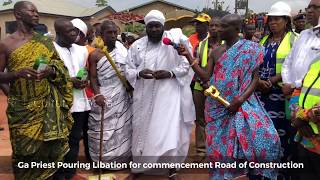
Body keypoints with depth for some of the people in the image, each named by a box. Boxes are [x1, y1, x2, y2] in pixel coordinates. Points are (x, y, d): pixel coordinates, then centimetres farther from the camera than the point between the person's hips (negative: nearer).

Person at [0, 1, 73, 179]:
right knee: (25, 151, 6)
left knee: (49, 147, 4)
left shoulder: (45, 42, 6)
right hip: (22, 108, -2)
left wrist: (50, 71, -13)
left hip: (48, 106, 2)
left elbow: (60, 69, 9)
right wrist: (17, 73, -20)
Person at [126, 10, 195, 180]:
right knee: (142, 130, 11)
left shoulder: (174, 41, -3)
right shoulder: (137, 46, 5)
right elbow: (128, 71, 5)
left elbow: (186, 66, -2)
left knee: (170, 131, -4)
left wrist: (169, 73, -18)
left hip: (168, 95, -2)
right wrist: (139, 73, -17)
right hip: (144, 97, 3)